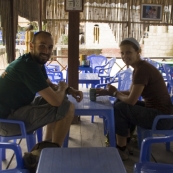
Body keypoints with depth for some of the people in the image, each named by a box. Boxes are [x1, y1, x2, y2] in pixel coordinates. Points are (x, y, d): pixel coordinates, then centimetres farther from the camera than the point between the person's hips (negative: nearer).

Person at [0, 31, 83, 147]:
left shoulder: (37, 61, 8)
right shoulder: (28, 66, -24)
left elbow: (51, 86, 19)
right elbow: (56, 101, -27)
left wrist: (70, 90, 0)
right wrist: (62, 87, -5)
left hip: (16, 108, 11)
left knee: (62, 98, 18)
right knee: (68, 108, -16)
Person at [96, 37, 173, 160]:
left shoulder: (142, 69, -22)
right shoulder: (139, 67, 7)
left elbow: (131, 101, -23)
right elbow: (132, 93, 16)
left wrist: (115, 93, -4)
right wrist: (108, 92, 7)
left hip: (162, 117, -10)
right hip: (156, 111, 10)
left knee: (119, 108, -14)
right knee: (120, 102, 13)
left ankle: (122, 150, 3)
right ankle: (126, 141, 21)